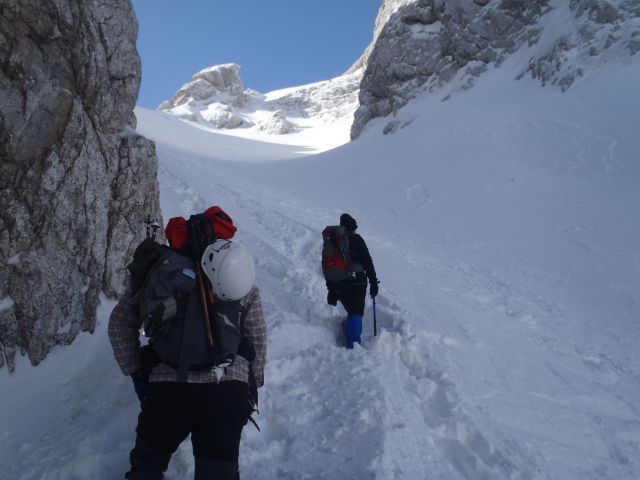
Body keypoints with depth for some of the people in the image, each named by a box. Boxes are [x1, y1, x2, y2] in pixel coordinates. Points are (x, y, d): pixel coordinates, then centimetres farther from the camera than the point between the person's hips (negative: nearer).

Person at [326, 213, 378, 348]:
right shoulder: (356, 239, 4)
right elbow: (367, 262, -2)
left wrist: (331, 291, 23)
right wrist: (374, 282, 1)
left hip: (339, 286, 5)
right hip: (357, 282, -5)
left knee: (351, 313, 16)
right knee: (356, 313, -9)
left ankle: (350, 342, 10)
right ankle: (354, 342, -26)